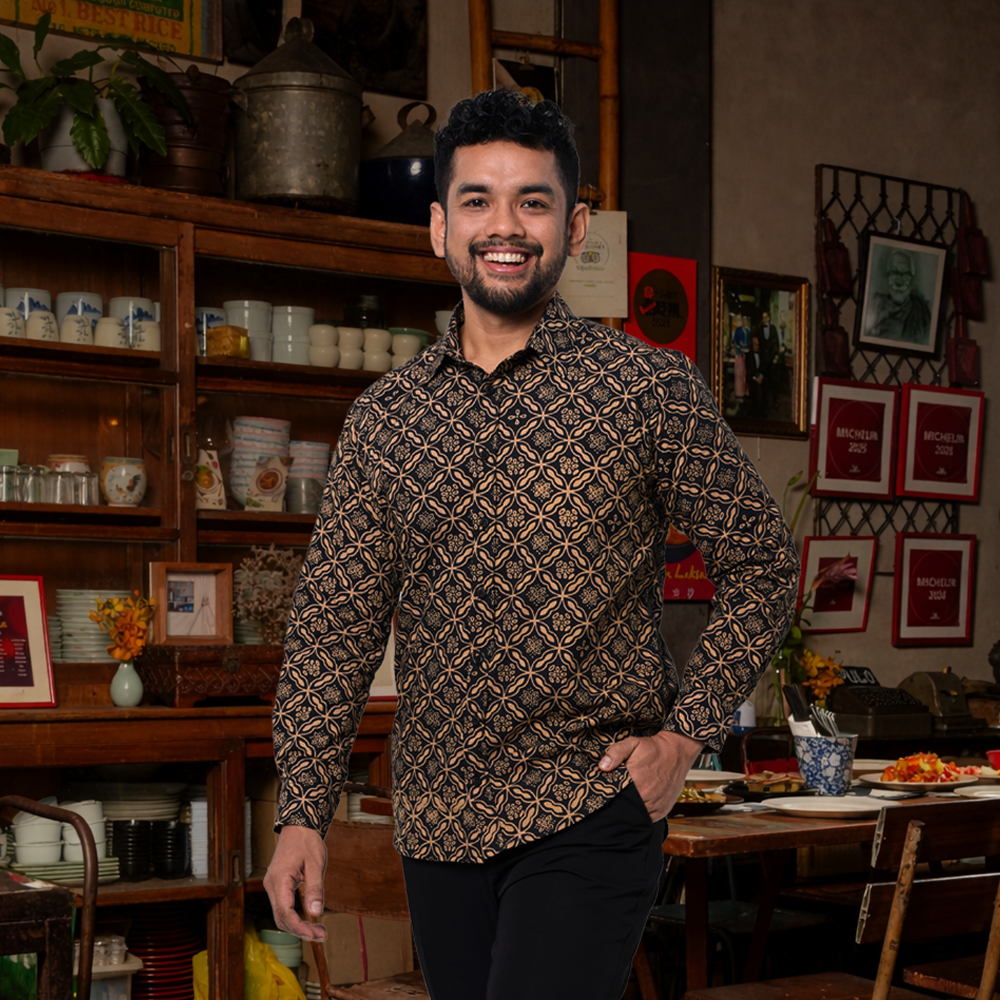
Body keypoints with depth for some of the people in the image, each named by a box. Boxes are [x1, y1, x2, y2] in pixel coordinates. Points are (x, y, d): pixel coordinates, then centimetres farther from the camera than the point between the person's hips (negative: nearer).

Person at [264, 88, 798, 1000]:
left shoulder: (654, 390, -3)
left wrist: (685, 734, -7)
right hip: (438, 824, 4)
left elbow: (761, 566, 3)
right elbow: (336, 620, 6)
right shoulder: (383, 419, 6)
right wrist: (304, 811, -1)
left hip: (591, 816, -3)